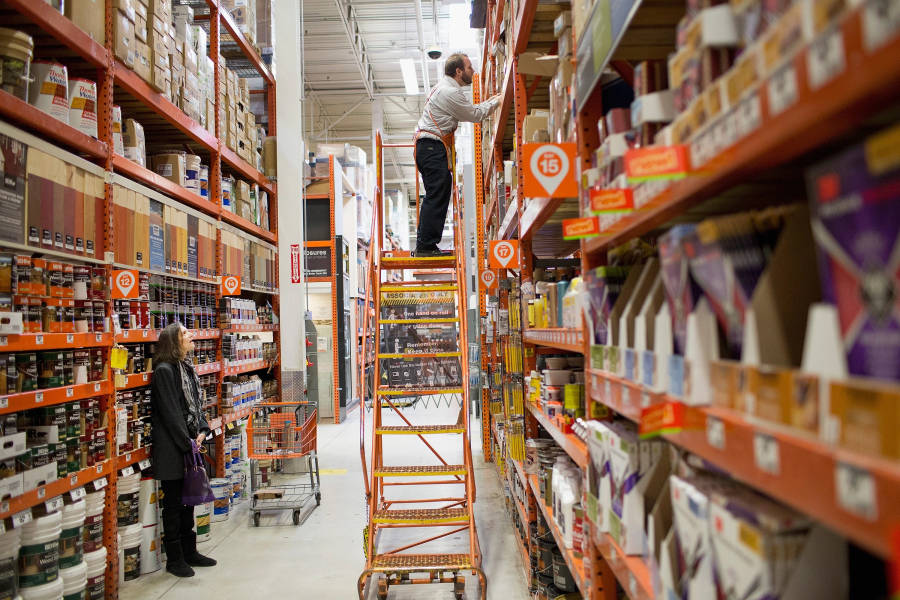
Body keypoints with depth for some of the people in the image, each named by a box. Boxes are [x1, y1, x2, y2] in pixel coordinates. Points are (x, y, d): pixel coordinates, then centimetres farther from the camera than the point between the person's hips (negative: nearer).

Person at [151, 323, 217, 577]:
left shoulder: (187, 367, 11)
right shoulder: (164, 370, -16)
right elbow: (170, 412, -18)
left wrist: (202, 431, 1)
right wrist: (187, 442, -16)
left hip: (189, 445, 8)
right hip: (172, 450, -8)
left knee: (188, 501, 16)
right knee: (174, 504, 3)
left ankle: (189, 552, 28)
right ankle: (174, 559, 15)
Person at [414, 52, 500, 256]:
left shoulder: (444, 87, 20)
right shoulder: (451, 92, -13)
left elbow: (468, 111, 26)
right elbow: (475, 115, -6)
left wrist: (488, 102, 23)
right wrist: (495, 102, 8)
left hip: (427, 147, 11)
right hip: (433, 148, -11)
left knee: (435, 196, 10)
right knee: (436, 196, -11)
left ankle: (423, 245, 12)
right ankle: (427, 246, -11)